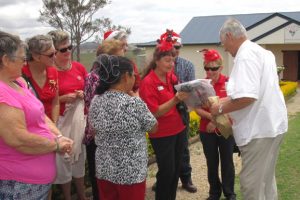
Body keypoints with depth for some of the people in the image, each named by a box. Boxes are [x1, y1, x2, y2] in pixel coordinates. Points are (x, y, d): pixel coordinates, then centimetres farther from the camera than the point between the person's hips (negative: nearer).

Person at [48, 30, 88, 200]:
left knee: (80, 157, 17)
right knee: (64, 159, 4)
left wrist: (83, 94, -5)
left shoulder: (79, 67, 2)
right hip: (61, 121, -5)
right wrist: (62, 98, -19)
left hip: (80, 118, 5)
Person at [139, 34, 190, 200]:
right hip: (162, 135, -6)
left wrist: (186, 95, -5)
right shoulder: (148, 82, -15)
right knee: (167, 172, -1)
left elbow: (180, 97, 17)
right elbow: (154, 113, -18)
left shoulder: (171, 77, 4)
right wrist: (175, 100, -28)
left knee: (176, 170, 14)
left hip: (178, 130, 7)